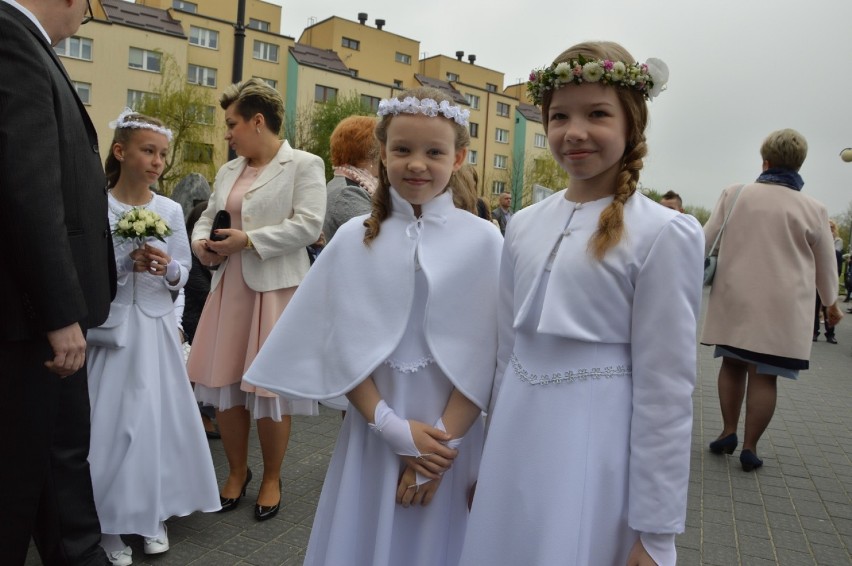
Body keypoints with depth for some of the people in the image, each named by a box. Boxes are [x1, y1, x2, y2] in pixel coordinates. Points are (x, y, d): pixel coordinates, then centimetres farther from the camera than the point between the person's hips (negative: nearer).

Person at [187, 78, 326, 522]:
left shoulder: (304, 165, -5)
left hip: (275, 286, -6)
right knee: (225, 382, 9)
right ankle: (237, 471, 31)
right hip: (229, 285, 6)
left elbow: (308, 225, -16)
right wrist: (201, 241, -4)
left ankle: (272, 479, 24)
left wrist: (249, 240, -18)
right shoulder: (229, 170, 15)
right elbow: (208, 215, 19)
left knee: (270, 385, 3)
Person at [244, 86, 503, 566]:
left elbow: (484, 356, -7)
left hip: (451, 432, -1)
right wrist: (393, 427, -11)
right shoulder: (355, 239, -3)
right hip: (373, 429, 1)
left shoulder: (483, 241, -7)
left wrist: (443, 441, -10)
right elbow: (344, 347, -4)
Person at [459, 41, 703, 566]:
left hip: (598, 442, -5)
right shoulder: (524, 224, 3)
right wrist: (491, 452, 16)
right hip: (518, 435, 5)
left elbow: (666, 390, -12)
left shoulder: (662, 234, -12)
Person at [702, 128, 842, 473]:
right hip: (782, 308, -1)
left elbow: (707, 241, 3)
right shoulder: (813, 210, -1)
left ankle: (728, 432, 19)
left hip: (735, 299, 1)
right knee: (764, 374, 3)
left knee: (733, 364, 16)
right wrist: (831, 304, 26)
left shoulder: (733, 194, -2)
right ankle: (750, 447, 9)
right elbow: (826, 267, 10)